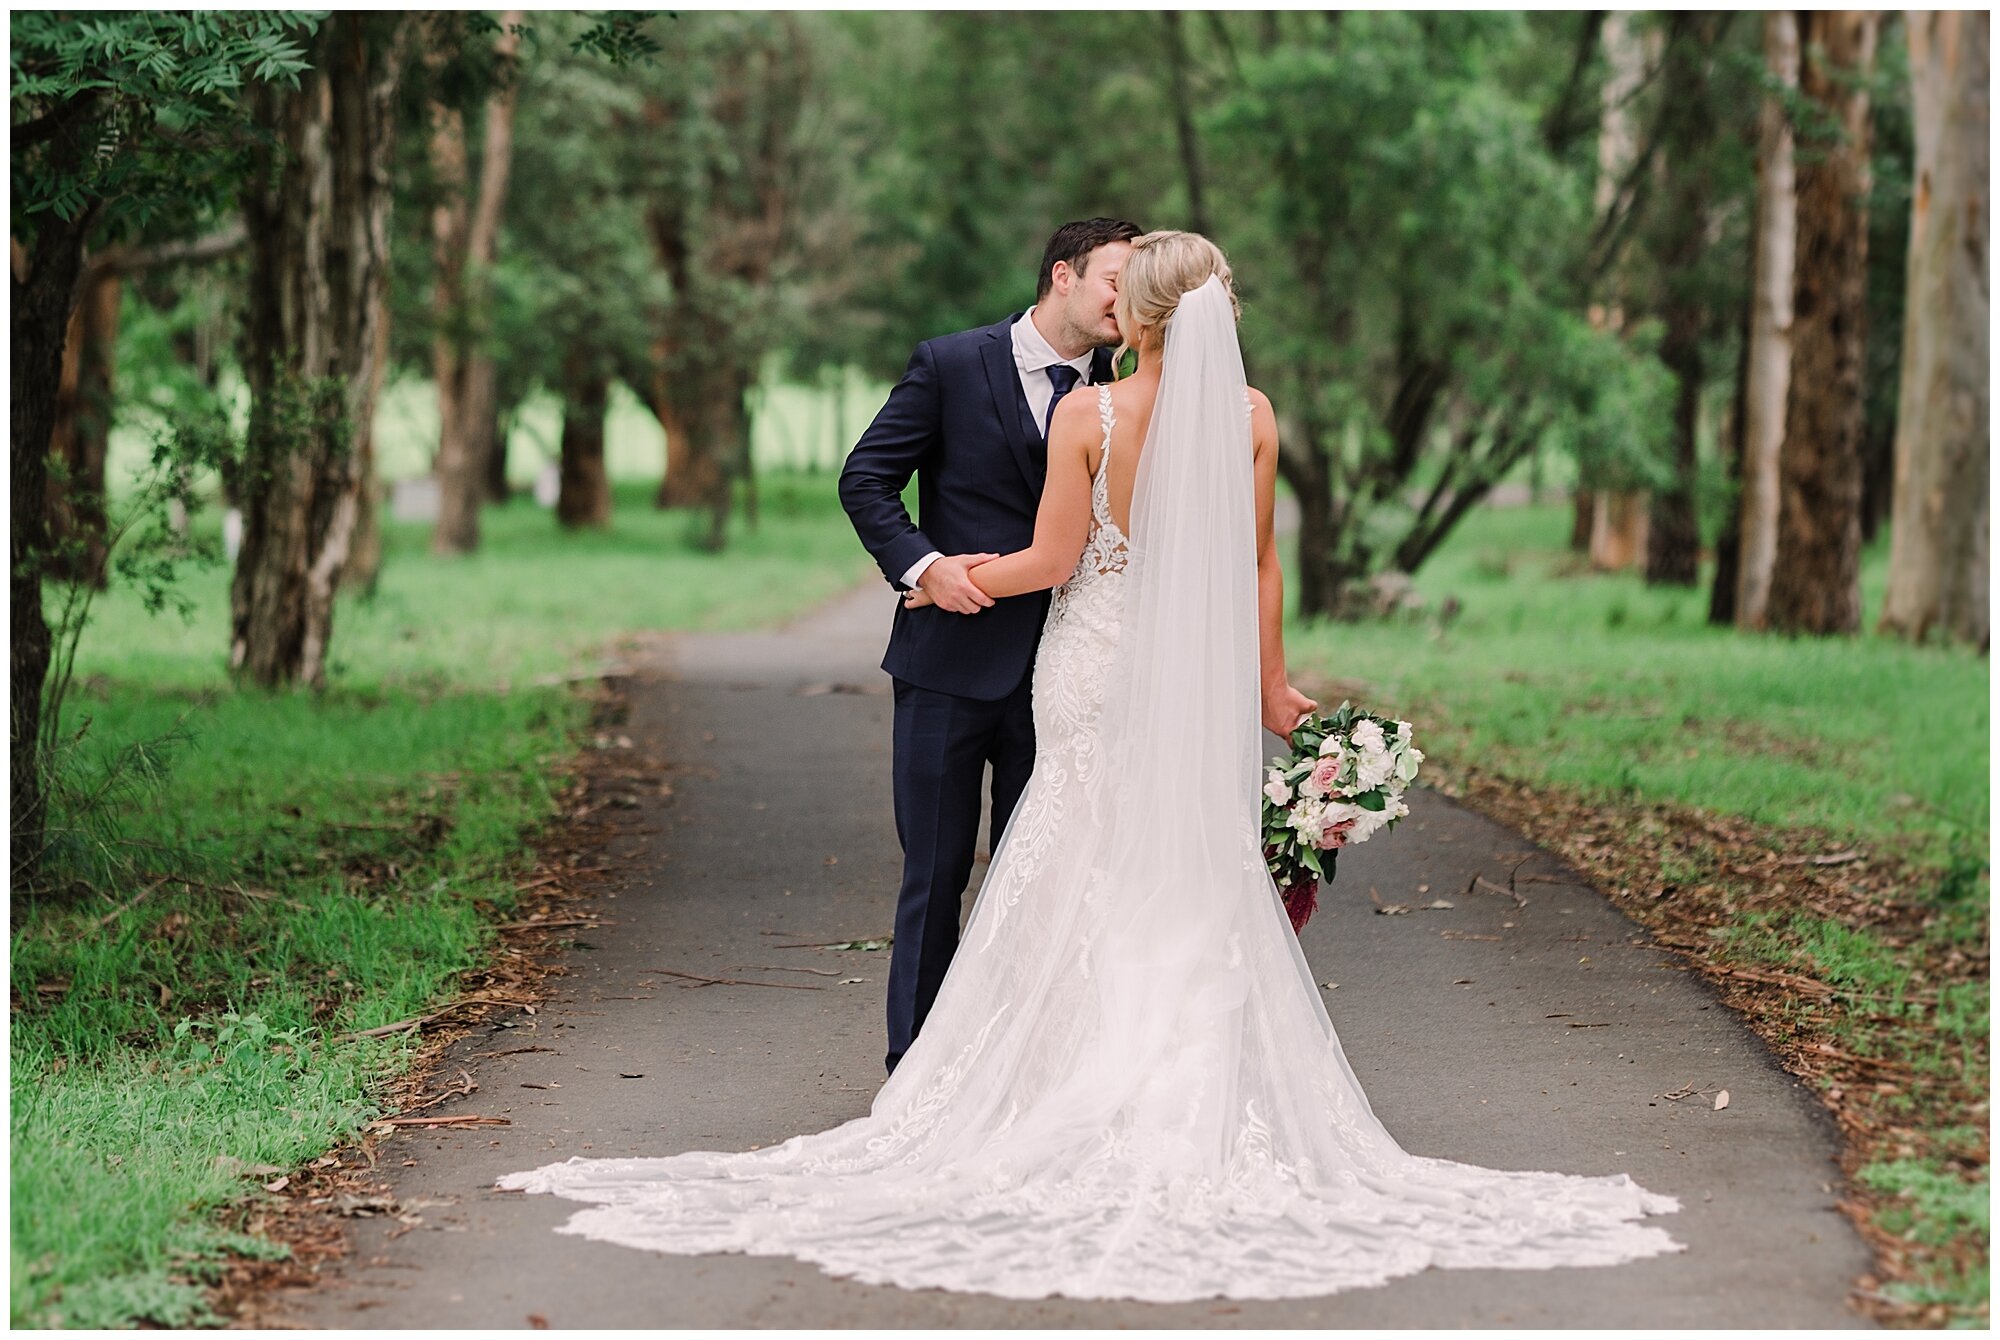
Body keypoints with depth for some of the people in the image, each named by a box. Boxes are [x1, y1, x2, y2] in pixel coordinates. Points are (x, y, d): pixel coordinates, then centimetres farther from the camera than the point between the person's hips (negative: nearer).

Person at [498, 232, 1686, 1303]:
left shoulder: (1087, 414, -11)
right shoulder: (1250, 414, -3)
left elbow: (1051, 561, -8)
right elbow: (1255, 573, 1)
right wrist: (1270, 694, 11)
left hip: (1100, 673, -2)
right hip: (1207, 681, 2)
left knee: (1093, 883, 7)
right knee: (1203, 889, 6)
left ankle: (1091, 1099, 8)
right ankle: (1203, 1114, 5)